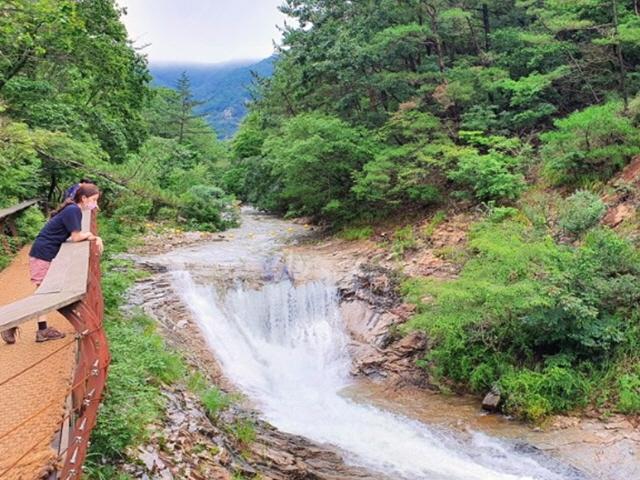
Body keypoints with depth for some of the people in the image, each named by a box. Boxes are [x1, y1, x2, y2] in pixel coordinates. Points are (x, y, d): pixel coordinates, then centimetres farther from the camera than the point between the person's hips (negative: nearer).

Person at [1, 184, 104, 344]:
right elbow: (76, 237, -18)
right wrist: (90, 235, 1)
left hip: (47, 254, 10)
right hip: (42, 253, -10)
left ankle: (43, 330, 13)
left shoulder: (74, 209, 11)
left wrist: (95, 238, -3)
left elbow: (77, 234, 12)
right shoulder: (73, 210, -18)